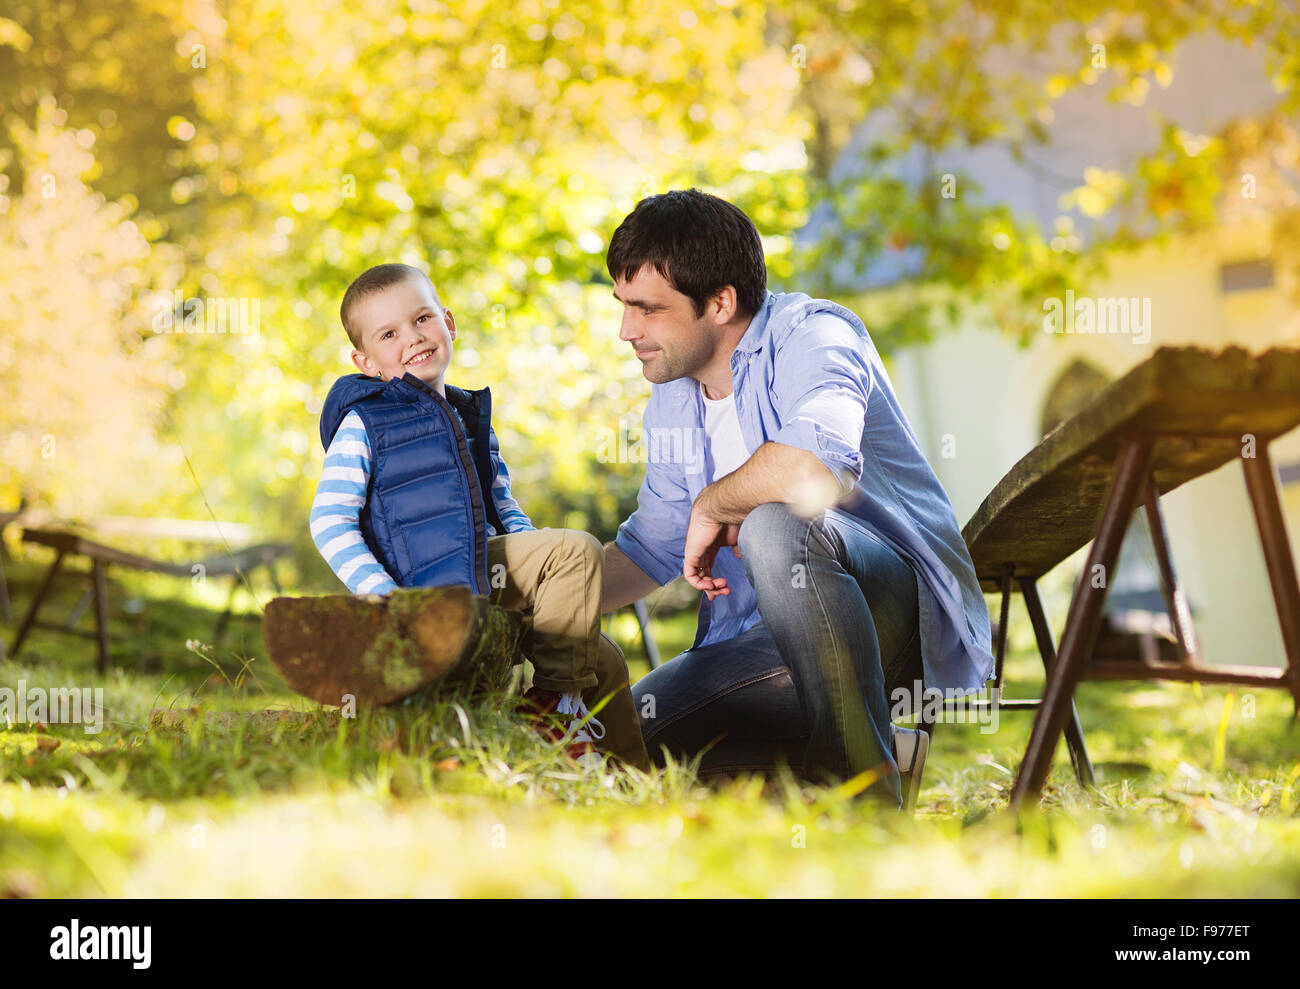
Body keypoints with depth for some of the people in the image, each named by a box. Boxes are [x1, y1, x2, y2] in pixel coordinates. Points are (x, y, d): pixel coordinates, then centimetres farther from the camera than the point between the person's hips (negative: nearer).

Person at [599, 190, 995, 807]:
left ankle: (863, 779, -26)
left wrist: (712, 505, -19)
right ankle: (882, 750, 0)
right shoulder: (672, 398, 11)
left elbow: (818, 470, -38)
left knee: (776, 527, -38)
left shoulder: (811, 334, -15)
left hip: (906, 608, -8)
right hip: (771, 640, 9)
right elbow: (651, 547, 22)